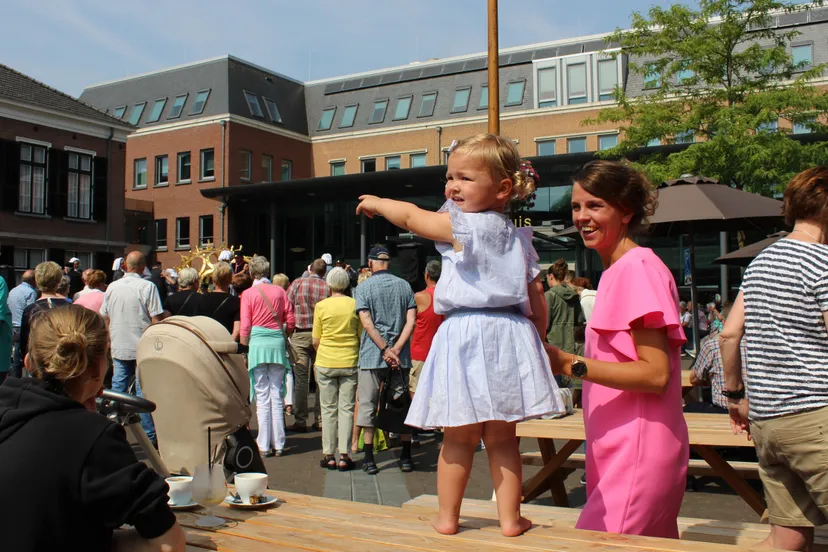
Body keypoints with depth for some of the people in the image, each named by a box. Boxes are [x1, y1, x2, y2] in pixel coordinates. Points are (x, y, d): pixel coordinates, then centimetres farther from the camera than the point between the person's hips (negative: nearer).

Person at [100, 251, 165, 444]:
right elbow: (157, 320, -14)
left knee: (117, 391, 11)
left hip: (119, 348, 4)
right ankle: (149, 436, 6)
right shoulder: (148, 287, -11)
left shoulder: (112, 287, 4)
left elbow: (104, 318, 12)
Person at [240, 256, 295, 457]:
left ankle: (264, 445, 6)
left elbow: (245, 327, -4)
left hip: (257, 343, -2)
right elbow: (291, 322, 4)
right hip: (277, 343, 2)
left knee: (262, 396, 3)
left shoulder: (248, 293, -2)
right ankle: (278, 444, 10)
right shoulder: (279, 291, 4)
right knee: (276, 395, 8)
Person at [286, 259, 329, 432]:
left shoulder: (297, 283, -2)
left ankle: (300, 421, 4)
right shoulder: (328, 287, -2)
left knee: (301, 379, 2)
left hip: (300, 335, -1)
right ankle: (320, 419, 14)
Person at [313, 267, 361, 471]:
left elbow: (316, 341, 0)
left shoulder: (321, 306, -4)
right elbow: (362, 337, 1)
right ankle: (344, 456, 4)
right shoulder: (355, 305, -4)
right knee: (346, 408, 5)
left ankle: (329, 455, 11)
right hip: (350, 362, 0)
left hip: (325, 362, 0)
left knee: (328, 409, 8)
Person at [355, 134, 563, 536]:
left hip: (465, 334, -6)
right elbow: (537, 302, 14)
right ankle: (510, 518, 17)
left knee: (458, 437, 6)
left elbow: (410, 217, 3)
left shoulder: (464, 226, -8)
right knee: (502, 436, 13)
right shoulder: (518, 238, 13)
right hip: (509, 337, 6)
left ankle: (447, 517, 18)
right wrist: (537, 339, 26)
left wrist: (377, 203, 21)